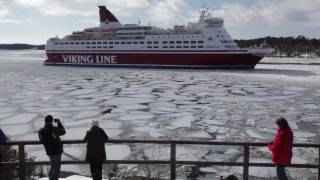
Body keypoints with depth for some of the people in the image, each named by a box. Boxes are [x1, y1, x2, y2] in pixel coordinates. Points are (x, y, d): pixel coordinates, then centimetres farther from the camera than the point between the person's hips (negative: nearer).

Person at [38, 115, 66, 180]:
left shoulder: (41, 131, -7)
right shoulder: (54, 129, -21)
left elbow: (41, 140, 7)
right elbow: (63, 131, -3)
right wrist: (59, 123, 7)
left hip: (49, 152, 6)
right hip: (57, 151, -6)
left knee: (53, 166, 23)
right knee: (57, 168, 4)